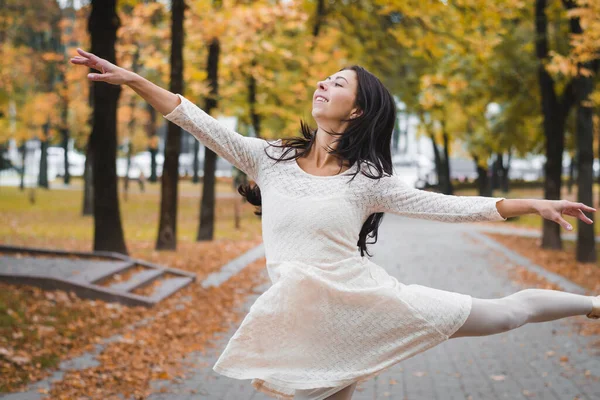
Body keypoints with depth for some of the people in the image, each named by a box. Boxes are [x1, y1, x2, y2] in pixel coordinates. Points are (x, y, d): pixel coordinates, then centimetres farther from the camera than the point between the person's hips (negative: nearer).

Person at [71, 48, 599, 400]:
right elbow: (201, 123, 2)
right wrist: (132, 79, -4)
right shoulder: (270, 159, 5)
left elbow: (449, 207, 2)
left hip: (369, 302, -1)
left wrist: (534, 205, -3)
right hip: (308, 322, 1)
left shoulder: (368, 179, 1)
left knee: (507, 312, 7)